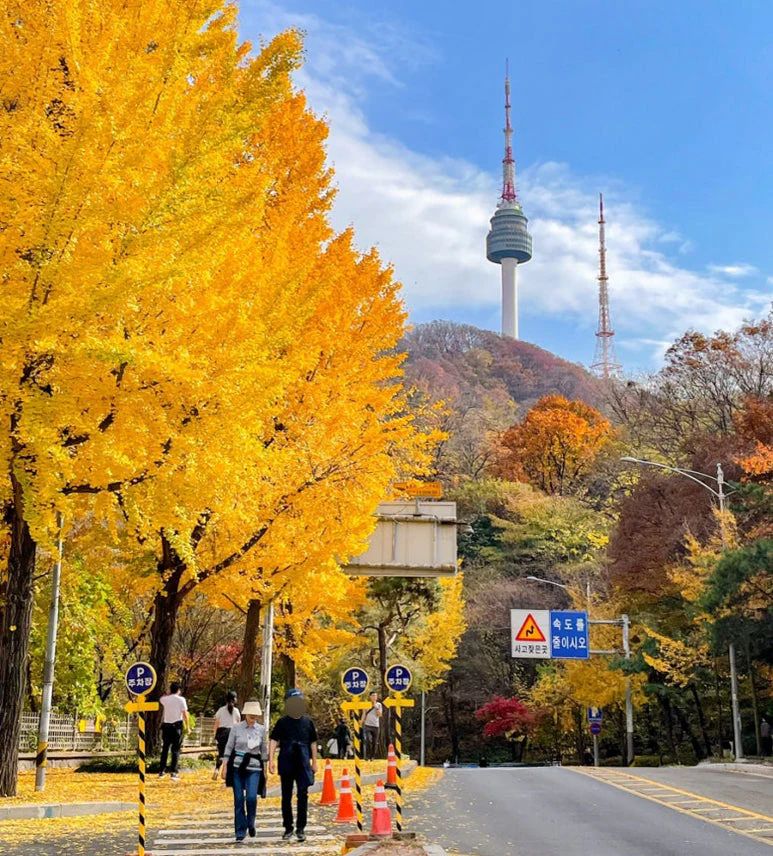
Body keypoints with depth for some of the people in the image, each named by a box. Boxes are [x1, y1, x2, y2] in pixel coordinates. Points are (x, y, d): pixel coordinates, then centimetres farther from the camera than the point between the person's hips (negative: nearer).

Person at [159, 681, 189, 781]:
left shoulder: (165, 699, 3)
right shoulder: (181, 699, -6)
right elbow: (185, 714, -9)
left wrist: (169, 693, 21)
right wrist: (187, 727, -2)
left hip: (166, 726, 3)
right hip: (177, 726, -3)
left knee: (165, 748, 13)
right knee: (176, 750, -2)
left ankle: (161, 771, 16)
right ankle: (174, 772, -9)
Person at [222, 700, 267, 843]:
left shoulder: (261, 729, 4)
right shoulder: (236, 727, -1)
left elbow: (263, 750, 11)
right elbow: (229, 747, 2)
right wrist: (225, 766, -2)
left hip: (254, 768, 1)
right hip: (237, 766, -1)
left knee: (251, 797, -14)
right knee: (239, 800, -1)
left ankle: (250, 824, 13)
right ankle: (240, 832, 9)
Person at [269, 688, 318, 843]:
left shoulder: (308, 721, 7)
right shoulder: (282, 722, 2)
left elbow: (313, 742, 13)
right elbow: (274, 741, -2)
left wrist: (314, 762, 12)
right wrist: (271, 760, -11)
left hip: (303, 764, 0)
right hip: (286, 764, 0)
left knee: (303, 795, -4)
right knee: (286, 797, 8)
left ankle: (300, 828, 4)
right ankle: (288, 828, 19)